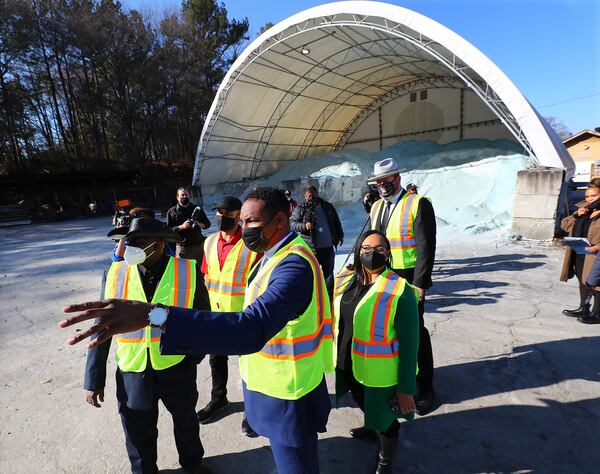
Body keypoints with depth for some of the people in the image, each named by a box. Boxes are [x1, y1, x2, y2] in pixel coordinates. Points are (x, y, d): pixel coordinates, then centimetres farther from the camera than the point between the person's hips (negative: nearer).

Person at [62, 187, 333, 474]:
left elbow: (252, 329, -47)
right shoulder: (280, 252, 2)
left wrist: (153, 315, -52)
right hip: (274, 381, 8)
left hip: (287, 396, -8)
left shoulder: (294, 265, -32)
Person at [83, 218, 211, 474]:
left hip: (177, 370, 0)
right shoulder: (116, 273, -9)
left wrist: (192, 357, -2)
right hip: (132, 372, 1)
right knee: (138, 434, 20)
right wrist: (94, 378, -1)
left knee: (186, 424, 23)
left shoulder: (189, 273, -14)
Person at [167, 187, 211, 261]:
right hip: (182, 247, -2)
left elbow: (207, 224, 12)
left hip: (198, 245, 2)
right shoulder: (172, 212, 4)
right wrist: (181, 227, -16)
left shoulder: (197, 209, 10)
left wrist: (199, 224, -9)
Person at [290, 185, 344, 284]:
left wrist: (340, 236, 19)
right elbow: (292, 223, -7)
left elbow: (336, 222, 19)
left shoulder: (327, 206, 9)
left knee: (328, 272, 17)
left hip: (328, 247, 4)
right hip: (311, 248, -4)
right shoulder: (301, 209, -2)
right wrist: (304, 226, -23)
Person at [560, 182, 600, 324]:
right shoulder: (583, 210, 14)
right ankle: (583, 309, 30)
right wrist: (576, 215, -3)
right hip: (578, 255, 8)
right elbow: (564, 225, 12)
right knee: (583, 282, 17)